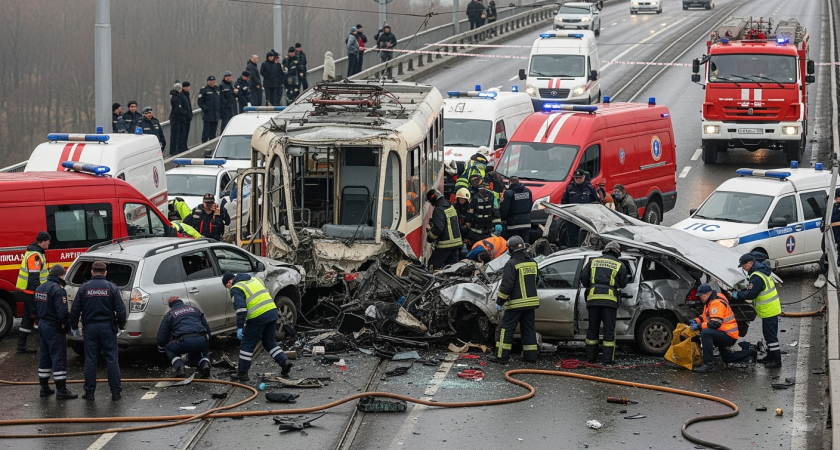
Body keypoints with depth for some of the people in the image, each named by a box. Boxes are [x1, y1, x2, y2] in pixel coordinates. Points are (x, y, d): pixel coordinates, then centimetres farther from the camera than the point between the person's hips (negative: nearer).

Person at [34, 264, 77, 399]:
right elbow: (62, 312, -24)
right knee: (59, 358, -6)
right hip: (54, 328, -9)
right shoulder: (58, 290, -18)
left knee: (45, 357, 16)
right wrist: (66, 325, -10)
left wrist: (40, 322, 17)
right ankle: (61, 390, -6)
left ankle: (44, 388, 21)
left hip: (42, 326, 9)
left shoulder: (40, 288, 11)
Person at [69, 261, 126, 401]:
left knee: (90, 360, 6)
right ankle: (116, 391, 4)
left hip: (90, 327, 1)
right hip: (107, 327, -1)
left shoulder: (84, 288, -1)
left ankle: (89, 392, 7)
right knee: (111, 360, 4)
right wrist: (121, 326, 7)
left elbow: (75, 310, 1)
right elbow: (120, 309, -4)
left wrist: (74, 327, 12)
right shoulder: (112, 288, -3)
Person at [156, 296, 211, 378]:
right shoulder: (194, 309, 30)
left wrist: (161, 350, 38)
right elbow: (207, 327, 31)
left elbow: (161, 336, 20)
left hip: (184, 342, -3)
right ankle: (205, 364, 2)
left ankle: (179, 368, -2)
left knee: (169, 349, 25)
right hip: (202, 342, 3)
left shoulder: (169, 314, 19)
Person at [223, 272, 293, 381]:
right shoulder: (254, 279, 22)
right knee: (269, 342, 20)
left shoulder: (236, 289, -3)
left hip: (258, 317, -7)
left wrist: (239, 327, -15)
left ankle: (242, 373, 8)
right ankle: (284, 362, 6)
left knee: (247, 344, 4)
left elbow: (240, 308, -15)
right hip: (272, 312, 7)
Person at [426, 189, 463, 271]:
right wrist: (431, 229, 21)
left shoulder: (439, 210, -17)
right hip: (456, 242, 9)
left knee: (433, 264, -4)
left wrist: (429, 237, -7)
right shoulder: (451, 207, 13)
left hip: (445, 245, -9)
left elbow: (438, 228, -23)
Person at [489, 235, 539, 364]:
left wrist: (500, 301, -9)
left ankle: (502, 355, -2)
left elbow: (506, 285, -17)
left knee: (506, 328, 0)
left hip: (516, 303, -7)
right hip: (531, 301, 7)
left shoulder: (511, 264, -14)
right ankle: (531, 355, 13)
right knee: (528, 328, 13)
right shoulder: (532, 263, 10)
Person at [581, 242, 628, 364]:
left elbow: (583, 279, 10)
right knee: (609, 330, 2)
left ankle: (590, 357, 14)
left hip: (593, 298, 2)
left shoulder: (593, 262, 13)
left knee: (592, 328, 11)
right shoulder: (620, 265, 8)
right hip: (609, 299, -2)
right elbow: (623, 284, 12)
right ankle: (608, 358, -1)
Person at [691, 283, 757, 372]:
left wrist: (699, 326, -28)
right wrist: (696, 321, 1)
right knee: (726, 358, 25)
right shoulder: (709, 302, 11)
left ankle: (708, 364, -33)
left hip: (729, 336, -11)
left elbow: (715, 323, -30)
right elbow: (705, 316, 22)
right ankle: (749, 353, 32)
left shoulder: (717, 303, -22)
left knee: (705, 333, -34)